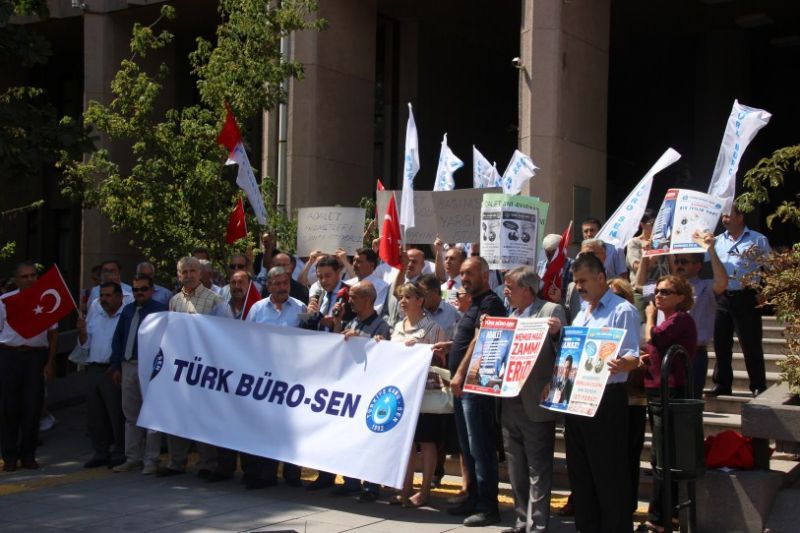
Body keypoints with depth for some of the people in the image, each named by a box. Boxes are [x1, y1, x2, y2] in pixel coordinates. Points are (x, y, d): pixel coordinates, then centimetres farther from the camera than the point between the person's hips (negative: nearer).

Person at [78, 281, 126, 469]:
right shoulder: (95, 317, 17)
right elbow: (86, 344, 19)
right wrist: (82, 332, -1)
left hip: (114, 371, -7)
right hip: (94, 369, 8)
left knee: (117, 414, -4)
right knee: (96, 414, 10)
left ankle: (120, 453, 5)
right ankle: (101, 452, 19)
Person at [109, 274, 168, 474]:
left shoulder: (160, 310, -6)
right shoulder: (128, 310, 14)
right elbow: (117, 339, 16)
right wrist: (116, 367, 11)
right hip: (128, 366, 7)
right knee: (130, 414, 12)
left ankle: (151, 460, 5)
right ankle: (133, 458, 21)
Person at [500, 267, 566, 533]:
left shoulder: (551, 311, -5)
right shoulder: (511, 316, 17)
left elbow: (562, 350, -10)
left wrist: (556, 332, -27)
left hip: (535, 406, -7)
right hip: (510, 404, 7)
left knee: (537, 471, -3)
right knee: (516, 471, 13)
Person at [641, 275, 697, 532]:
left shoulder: (681, 319, -12)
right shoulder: (669, 320, 20)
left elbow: (652, 338, -22)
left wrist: (650, 317, -3)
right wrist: (646, 360, 7)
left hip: (670, 392, -11)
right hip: (658, 392, 11)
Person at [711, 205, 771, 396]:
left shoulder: (758, 241, 1)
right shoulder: (718, 241, 13)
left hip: (746, 298, -4)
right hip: (722, 298, 4)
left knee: (751, 344, -2)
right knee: (721, 343, 9)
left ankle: (758, 386, 6)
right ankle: (722, 384, 19)